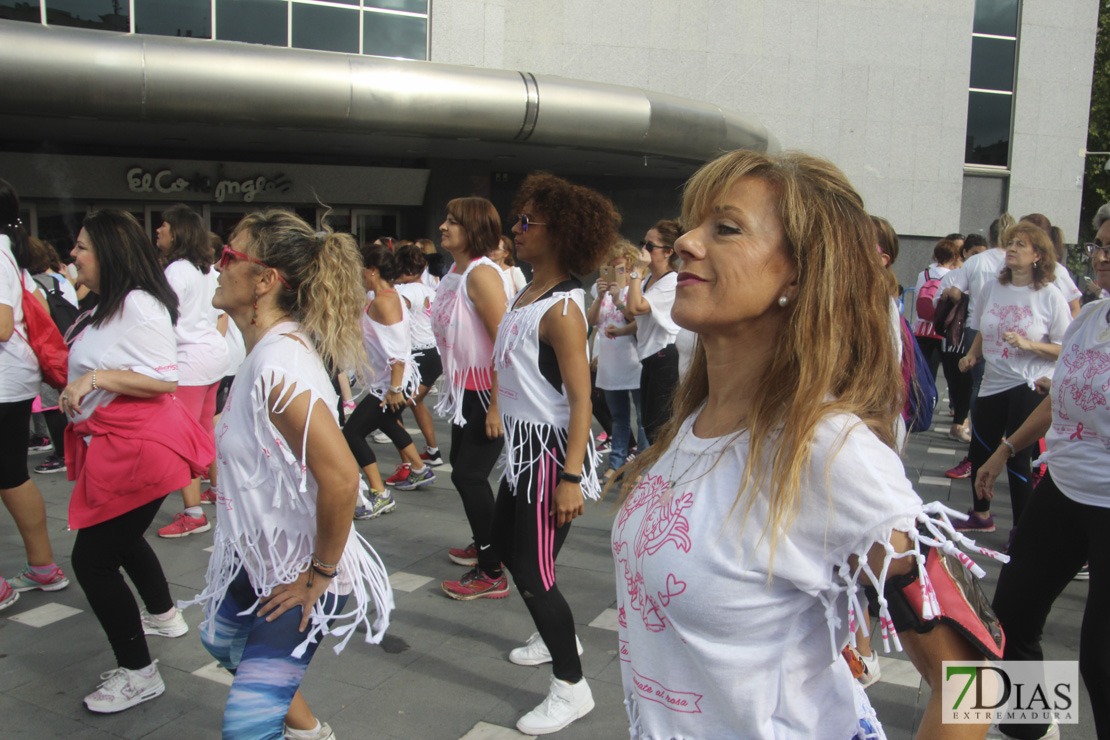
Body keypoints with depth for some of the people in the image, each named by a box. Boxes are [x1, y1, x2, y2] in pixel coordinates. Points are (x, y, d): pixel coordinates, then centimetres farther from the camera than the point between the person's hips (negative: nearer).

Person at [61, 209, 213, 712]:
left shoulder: (139, 304, -18)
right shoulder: (109, 306, 15)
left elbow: (164, 379, -25)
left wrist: (95, 378, -26)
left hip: (138, 448, -11)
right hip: (115, 445, 11)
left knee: (92, 559, -6)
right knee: (120, 537, 28)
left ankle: (137, 674, 6)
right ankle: (164, 616, 49)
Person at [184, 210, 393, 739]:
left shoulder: (279, 366, -30)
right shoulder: (268, 349, 1)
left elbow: (340, 477, -37)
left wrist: (319, 574, -24)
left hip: (298, 575, -10)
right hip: (259, 557, 10)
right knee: (222, 640, 31)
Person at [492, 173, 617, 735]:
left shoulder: (562, 308, -21)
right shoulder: (528, 293, 7)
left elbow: (581, 399, -23)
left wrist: (570, 477, -26)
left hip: (553, 450, -10)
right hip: (524, 446, 10)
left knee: (533, 572, -3)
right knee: (504, 540, 24)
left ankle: (571, 687, 16)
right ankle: (554, 636, 46)